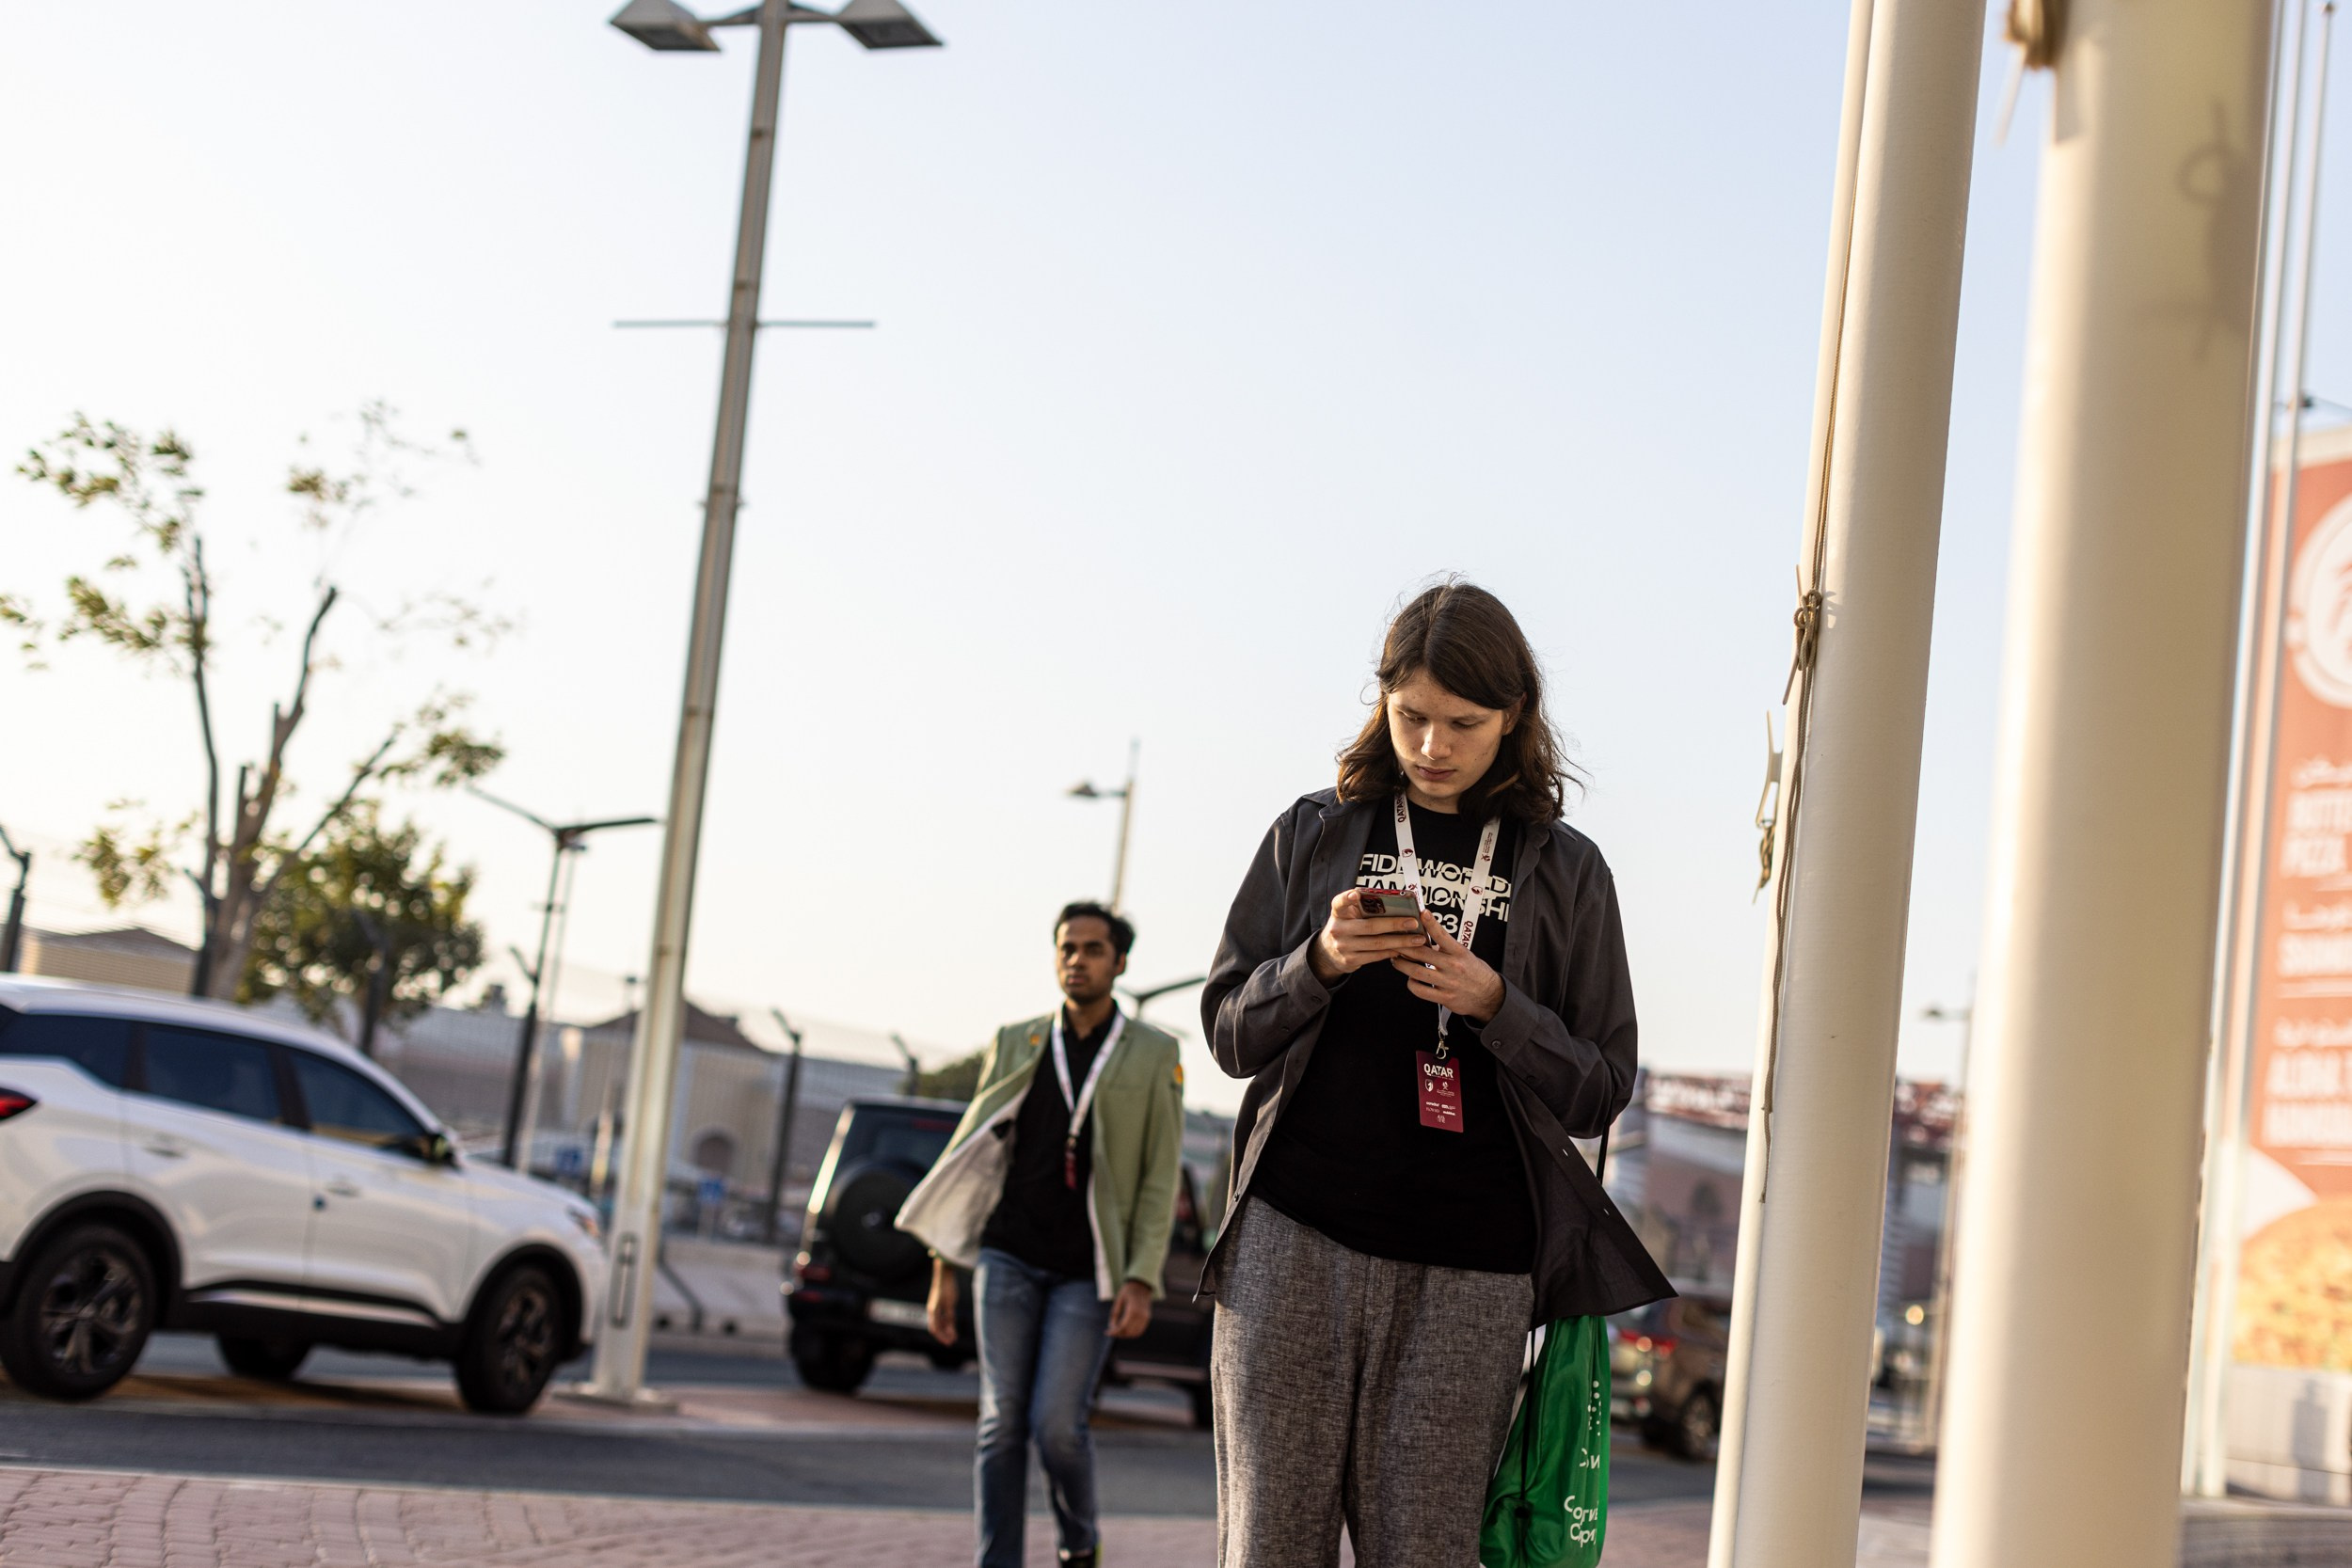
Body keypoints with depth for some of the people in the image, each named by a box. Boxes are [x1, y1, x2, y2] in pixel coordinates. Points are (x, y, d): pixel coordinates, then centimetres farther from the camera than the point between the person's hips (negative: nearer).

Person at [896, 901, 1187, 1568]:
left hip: (1089, 1274, -2)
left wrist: (1142, 1281, -9)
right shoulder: (1015, 1045, 10)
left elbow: (1161, 1178, 1)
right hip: (1008, 1258, 2)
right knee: (1003, 1424, -2)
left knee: (1057, 1424, -9)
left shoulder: (1153, 1055, 4)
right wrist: (945, 1269, 7)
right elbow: (971, 1154, 12)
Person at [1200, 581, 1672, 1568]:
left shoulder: (1564, 872, 10)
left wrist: (1494, 1005, -10)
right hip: (1295, 1236, 1)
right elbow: (1229, 1032, 11)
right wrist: (1319, 963, -8)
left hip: (1468, 1268, 0)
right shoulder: (1313, 836, 12)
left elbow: (1599, 1091, 7)